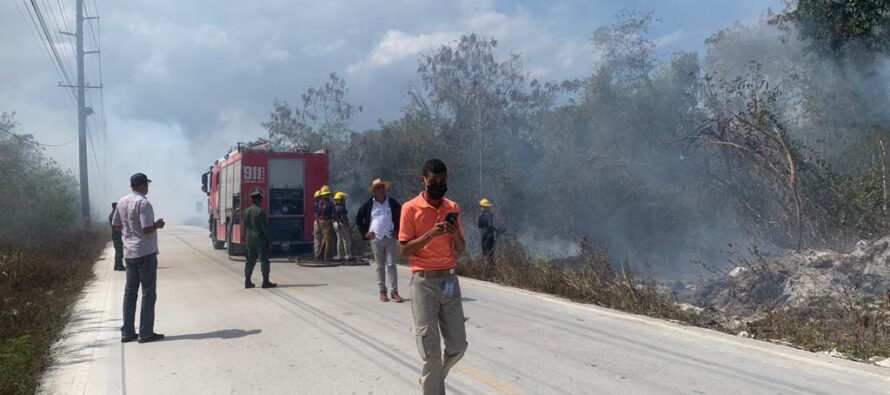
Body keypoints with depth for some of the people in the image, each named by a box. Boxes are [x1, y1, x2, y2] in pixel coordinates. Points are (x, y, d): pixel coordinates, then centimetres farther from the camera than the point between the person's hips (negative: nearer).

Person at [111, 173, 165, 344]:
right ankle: (146, 333, 2)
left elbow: (115, 224, 17)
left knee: (130, 291, 13)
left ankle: (127, 333, 17)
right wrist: (158, 225, -4)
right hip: (145, 253, -8)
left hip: (129, 253, 8)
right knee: (148, 293, 0)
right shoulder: (143, 203, -17)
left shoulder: (122, 202, 7)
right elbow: (147, 229, -22)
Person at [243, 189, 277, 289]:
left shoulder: (246, 211, 7)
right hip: (260, 239, -7)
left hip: (250, 239, 7)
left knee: (250, 260, 12)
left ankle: (247, 281, 14)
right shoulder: (260, 211, -16)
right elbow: (265, 227, -16)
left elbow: (245, 226, 13)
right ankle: (265, 281, -1)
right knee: (264, 260, -1)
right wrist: (269, 240, -11)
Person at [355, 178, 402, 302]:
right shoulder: (368, 204, 3)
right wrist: (364, 233, 5)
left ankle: (394, 291, -1)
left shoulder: (392, 203, 4)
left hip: (390, 238, 0)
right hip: (375, 239, 0)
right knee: (380, 266, 6)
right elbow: (358, 219, 12)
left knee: (391, 265, -4)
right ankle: (382, 291, 12)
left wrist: (398, 231, 6)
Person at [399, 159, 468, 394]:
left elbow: (460, 250, 12)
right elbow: (403, 249, -8)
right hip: (424, 282, -5)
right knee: (431, 351, -5)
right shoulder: (410, 208, -4)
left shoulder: (453, 208, 9)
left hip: (450, 280, 5)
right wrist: (431, 234, -20)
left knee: (458, 345, 8)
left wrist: (456, 234, -9)